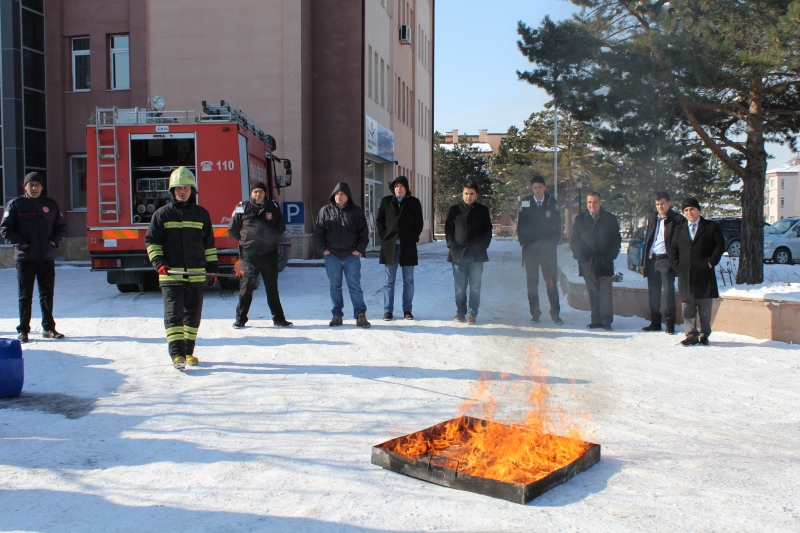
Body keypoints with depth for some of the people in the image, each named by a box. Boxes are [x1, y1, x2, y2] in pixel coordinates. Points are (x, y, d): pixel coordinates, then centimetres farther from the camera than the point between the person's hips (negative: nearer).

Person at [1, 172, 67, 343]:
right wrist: (20, 244, -10)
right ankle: (23, 330, 8)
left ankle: (48, 328, 17)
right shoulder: (15, 204, 1)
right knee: (25, 295, 1)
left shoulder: (51, 204, 9)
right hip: (25, 258, -3)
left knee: (47, 294, 8)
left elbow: (61, 226, 17)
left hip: (47, 257, 3)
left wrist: (54, 240, 1)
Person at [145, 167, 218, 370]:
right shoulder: (163, 214, 3)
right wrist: (159, 262, -9)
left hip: (196, 275, 3)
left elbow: (209, 244, 16)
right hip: (171, 274, -3)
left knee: (193, 315, 9)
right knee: (173, 314, -9)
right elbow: (151, 241, 4)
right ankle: (177, 354, -11)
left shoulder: (202, 214, 10)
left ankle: (188, 351, 20)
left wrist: (212, 267, 13)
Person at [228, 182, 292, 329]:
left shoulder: (273, 207, 8)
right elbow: (232, 229, 11)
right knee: (246, 286, -3)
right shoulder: (242, 208, 2)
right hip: (249, 254, -2)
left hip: (269, 254, 2)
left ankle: (278, 318, 16)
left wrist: (272, 240, 9)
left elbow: (281, 227, 19)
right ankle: (240, 319, 8)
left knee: (272, 287, 9)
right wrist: (245, 241, 8)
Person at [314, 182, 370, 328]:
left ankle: (360, 315, 2)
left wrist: (359, 249, -3)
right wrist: (323, 249, -2)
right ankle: (337, 315, 14)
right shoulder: (325, 211, 5)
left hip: (352, 256, -1)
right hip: (332, 256, 1)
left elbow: (364, 233, 6)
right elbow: (318, 232, 7)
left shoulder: (356, 212, 3)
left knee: (355, 287, -2)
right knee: (335, 287, 7)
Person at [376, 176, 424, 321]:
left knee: (408, 280, 4)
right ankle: (388, 311, 7)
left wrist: (413, 238, -4)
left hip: (408, 246, 0)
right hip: (390, 245, 0)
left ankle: (407, 310, 11)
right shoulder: (386, 201, 8)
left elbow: (419, 223, 6)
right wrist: (383, 236, 0)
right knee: (389, 280, 2)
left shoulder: (414, 202, 5)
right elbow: (379, 220, 11)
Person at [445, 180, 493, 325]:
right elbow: (448, 229, 10)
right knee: (460, 287, 3)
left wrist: (483, 246, -2)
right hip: (458, 254, 0)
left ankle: (472, 314, 6)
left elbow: (488, 231, 9)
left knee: (475, 287, 0)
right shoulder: (455, 210, 8)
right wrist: (452, 245, -2)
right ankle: (460, 312, 14)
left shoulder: (483, 210, 8)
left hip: (476, 254, 0)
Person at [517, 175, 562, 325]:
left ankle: (555, 313, 2)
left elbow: (557, 224, 7)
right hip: (530, 248, 1)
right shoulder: (525, 202, 3)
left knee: (551, 281, -3)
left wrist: (554, 242, 0)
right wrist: (523, 243, 0)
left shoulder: (552, 202, 4)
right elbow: (520, 225, 7)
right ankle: (535, 313, 7)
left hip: (548, 248, 0)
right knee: (532, 281, 2)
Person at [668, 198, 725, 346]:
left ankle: (705, 334, 12)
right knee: (687, 306, 1)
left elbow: (720, 245, 0)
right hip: (685, 276, 3)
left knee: (705, 307, 2)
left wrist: (711, 261, -8)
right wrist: (677, 265, 3)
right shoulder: (680, 231, 18)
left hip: (704, 274, -3)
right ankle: (691, 335, 6)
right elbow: (672, 250, 18)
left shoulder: (711, 227, 6)